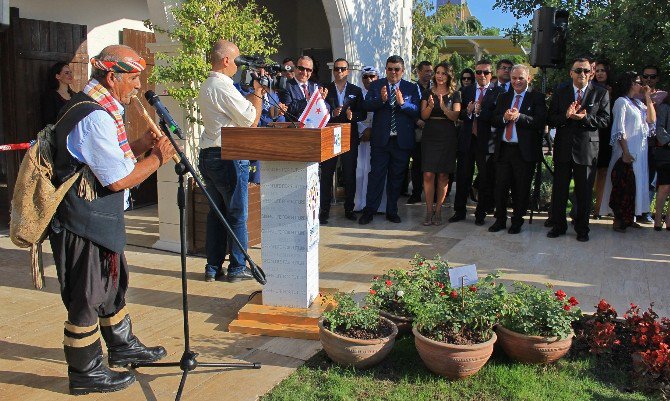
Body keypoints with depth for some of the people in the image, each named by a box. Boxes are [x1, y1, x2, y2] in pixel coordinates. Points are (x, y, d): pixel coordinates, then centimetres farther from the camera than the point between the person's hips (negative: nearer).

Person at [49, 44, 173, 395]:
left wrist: (139, 146, 4)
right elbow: (118, 180, -24)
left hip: (100, 220, 11)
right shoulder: (95, 117, -23)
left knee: (112, 285, 23)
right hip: (83, 224, -11)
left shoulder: (98, 109, 11)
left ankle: (122, 346, 41)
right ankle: (85, 372, 17)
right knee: (86, 298, 2)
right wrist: (157, 158, -12)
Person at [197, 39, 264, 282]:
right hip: (228, 157, -9)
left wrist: (252, 95, 12)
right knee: (237, 213, 1)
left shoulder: (206, 87, 15)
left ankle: (213, 268, 19)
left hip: (208, 155, 10)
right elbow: (252, 120, -15)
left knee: (216, 212, 14)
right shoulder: (223, 87, -16)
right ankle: (237, 268, 9)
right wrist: (258, 93, -3)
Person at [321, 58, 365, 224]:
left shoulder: (356, 91, 9)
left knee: (350, 175, 5)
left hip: (350, 137, 1)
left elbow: (363, 114, 4)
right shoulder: (325, 90, 6)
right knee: (326, 174, 0)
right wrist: (332, 114, -18)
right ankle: (324, 210, 6)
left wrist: (353, 115, -17)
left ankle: (349, 209, 16)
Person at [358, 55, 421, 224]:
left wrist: (402, 103, -23)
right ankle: (369, 211, 9)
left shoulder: (412, 88, 4)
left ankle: (392, 211, 20)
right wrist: (381, 99, -24)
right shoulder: (376, 85, 4)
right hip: (381, 139, -1)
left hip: (402, 139, 1)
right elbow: (366, 106, -7)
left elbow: (417, 111, -6)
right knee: (376, 175, 0)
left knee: (396, 177, 10)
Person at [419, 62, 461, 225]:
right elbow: (424, 116, 0)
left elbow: (455, 116, -6)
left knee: (443, 175, 1)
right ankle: (429, 210, 1)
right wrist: (430, 106, -20)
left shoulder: (455, 94, 5)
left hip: (447, 137, 0)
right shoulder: (427, 93, 8)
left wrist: (444, 107, -23)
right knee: (428, 174, -7)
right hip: (430, 136, 1)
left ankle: (438, 209, 10)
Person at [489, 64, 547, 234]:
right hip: (503, 149, 4)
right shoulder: (503, 97, 15)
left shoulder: (537, 97, 0)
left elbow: (540, 122, -12)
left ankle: (517, 222, 19)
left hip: (524, 150, -4)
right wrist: (504, 118, -12)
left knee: (521, 189, 5)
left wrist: (518, 116, -21)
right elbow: (494, 120, 9)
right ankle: (500, 220, 20)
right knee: (500, 187, 6)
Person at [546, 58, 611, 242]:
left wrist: (585, 118, -20)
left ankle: (582, 229, 20)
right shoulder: (560, 93, 7)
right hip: (563, 148, 2)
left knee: (584, 192, 7)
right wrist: (566, 116, -18)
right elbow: (550, 119, 1)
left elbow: (605, 120, -4)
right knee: (559, 190, 8)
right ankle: (558, 225, 22)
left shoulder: (601, 93, 2)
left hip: (587, 149, -1)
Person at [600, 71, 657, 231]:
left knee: (635, 186, 11)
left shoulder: (638, 103, 15)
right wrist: (625, 152, -19)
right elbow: (619, 130, -14)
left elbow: (651, 119, 8)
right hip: (627, 152, -8)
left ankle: (628, 218, 20)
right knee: (623, 187, -5)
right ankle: (618, 220, 3)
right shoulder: (622, 101, -8)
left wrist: (648, 98, 4)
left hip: (640, 153, 8)